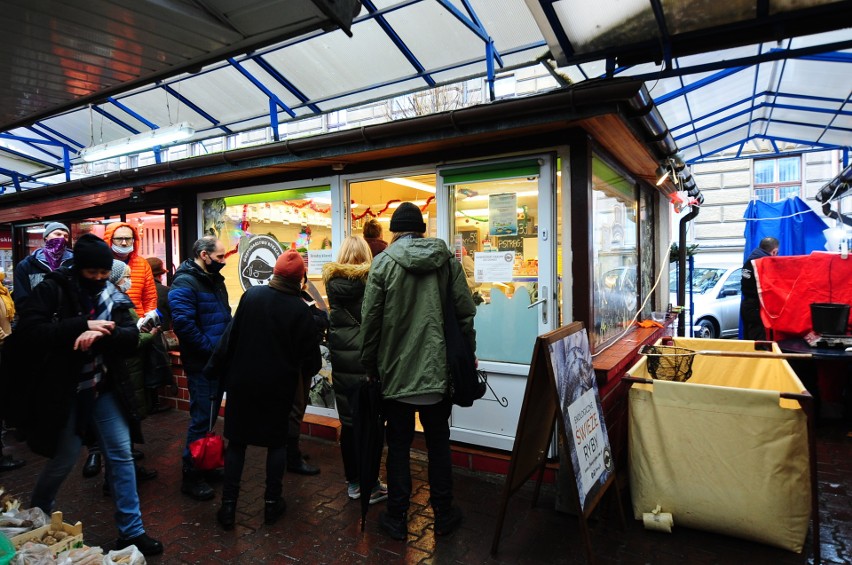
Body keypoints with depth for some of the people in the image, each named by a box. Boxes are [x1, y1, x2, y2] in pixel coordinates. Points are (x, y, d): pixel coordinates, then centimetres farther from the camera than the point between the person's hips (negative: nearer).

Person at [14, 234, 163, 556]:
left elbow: (131, 337, -8)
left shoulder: (113, 297, 2)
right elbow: (29, 330, -19)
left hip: (105, 389, 4)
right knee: (64, 459, 8)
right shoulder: (51, 290, -8)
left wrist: (100, 334, -26)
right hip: (63, 391, -3)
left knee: (121, 455, 3)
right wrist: (82, 325, -24)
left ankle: (131, 531, 15)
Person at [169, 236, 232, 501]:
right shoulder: (184, 283, -16)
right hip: (200, 362, -9)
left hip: (218, 360, 9)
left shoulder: (215, 280, 13)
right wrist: (210, 346, -21)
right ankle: (191, 476, 14)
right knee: (201, 419, -1)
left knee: (210, 415, 19)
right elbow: (183, 322, -27)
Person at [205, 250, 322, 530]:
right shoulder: (300, 309, -13)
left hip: (242, 381, 1)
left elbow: (231, 335, -4)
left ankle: (228, 506, 17)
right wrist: (308, 369, 15)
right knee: (277, 441, 16)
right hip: (279, 386, -1)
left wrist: (216, 369, 6)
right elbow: (309, 354, -7)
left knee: (236, 441, 12)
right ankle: (272, 502, 22)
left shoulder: (251, 295, -8)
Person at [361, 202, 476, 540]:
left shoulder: (383, 263, -7)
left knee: (399, 445, 12)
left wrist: (370, 366, 4)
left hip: (396, 371, -2)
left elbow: (370, 319, -8)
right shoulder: (447, 259, 0)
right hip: (438, 369, 2)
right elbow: (465, 311, -1)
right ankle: (443, 515, 28)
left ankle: (397, 518, 23)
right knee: (438, 442, 15)